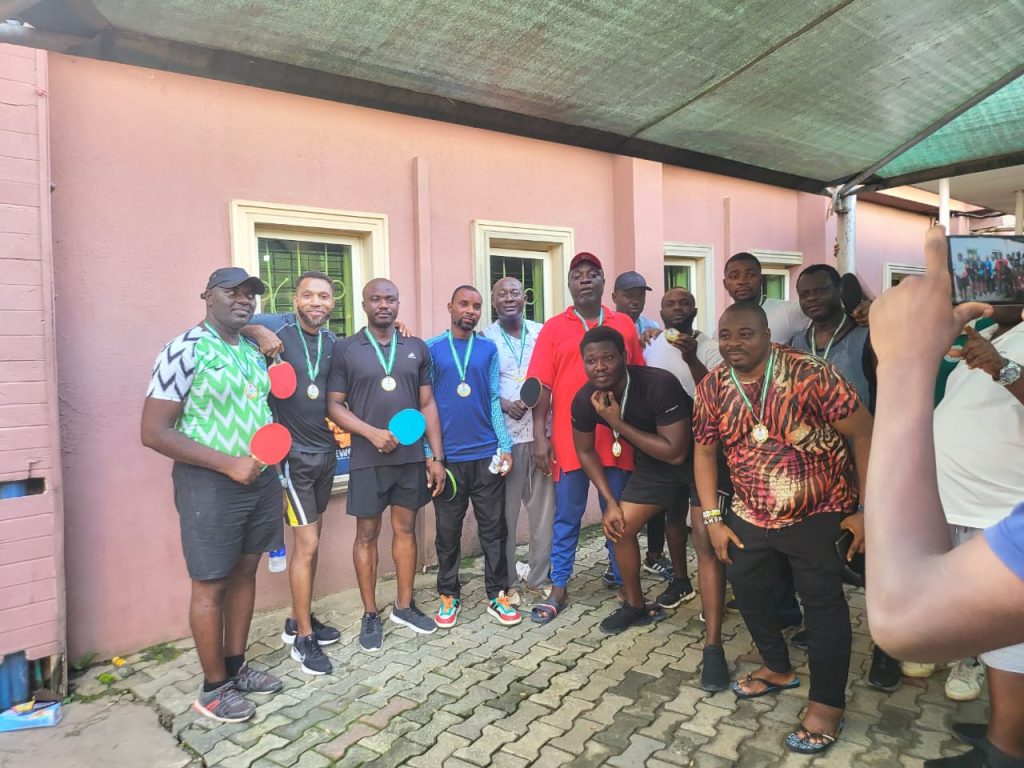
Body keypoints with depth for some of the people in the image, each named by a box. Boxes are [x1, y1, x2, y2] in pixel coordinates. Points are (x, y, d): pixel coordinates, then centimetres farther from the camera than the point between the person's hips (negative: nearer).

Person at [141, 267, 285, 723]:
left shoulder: (253, 352, 10)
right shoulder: (185, 350, -13)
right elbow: (153, 432, -17)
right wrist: (228, 464, -20)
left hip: (261, 479, 7)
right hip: (210, 484, -7)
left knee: (245, 572, 16)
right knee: (211, 584, 5)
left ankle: (236, 667, 32)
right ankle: (213, 688, 21)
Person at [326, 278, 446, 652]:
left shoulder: (417, 348, 6)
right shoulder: (345, 350, -2)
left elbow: (428, 404, 7)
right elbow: (334, 405, -3)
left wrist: (437, 456, 2)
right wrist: (372, 433, -17)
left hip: (412, 456, 3)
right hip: (367, 459, -3)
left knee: (405, 528, 12)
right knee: (367, 533, 7)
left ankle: (404, 606, 27)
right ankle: (370, 615, 21)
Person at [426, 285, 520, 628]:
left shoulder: (489, 349, 7)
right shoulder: (431, 349, 1)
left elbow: (494, 400, 6)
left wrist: (505, 446, -1)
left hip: (487, 455, 2)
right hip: (447, 457, -1)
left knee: (493, 528, 7)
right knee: (448, 531, 10)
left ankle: (497, 595, 20)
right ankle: (448, 594, 24)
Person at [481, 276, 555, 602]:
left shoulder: (542, 333, 8)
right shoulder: (484, 339, 2)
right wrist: (504, 404, -14)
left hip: (541, 432, 2)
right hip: (503, 435, -2)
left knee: (545, 510, 8)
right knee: (504, 513, 6)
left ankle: (540, 577, 24)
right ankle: (506, 582, 20)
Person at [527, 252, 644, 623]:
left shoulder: (625, 325, 8)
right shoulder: (553, 328, 2)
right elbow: (542, 386, -2)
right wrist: (539, 435, -8)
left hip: (617, 437, 2)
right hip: (569, 438, -2)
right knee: (566, 517, 7)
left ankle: (621, 577, 33)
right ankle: (559, 589, 18)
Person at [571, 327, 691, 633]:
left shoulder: (660, 385, -34)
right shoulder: (584, 400, -18)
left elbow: (677, 453, -32)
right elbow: (585, 451, 0)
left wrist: (618, 424, -33)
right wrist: (610, 501, -5)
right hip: (654, 463, 5)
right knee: (620, 527, 3)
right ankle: (635, 605, 25)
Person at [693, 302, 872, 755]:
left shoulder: (810, 374, -20)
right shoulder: (712, 388, -5)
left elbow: (863, 433, -14)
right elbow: (705, 452, 3)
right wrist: (713, 519, 0)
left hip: (819, 514, -5)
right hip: (751, 517, 5)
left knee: (823, 602, 2)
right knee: (747, 590, 15)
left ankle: (827, 704, 21)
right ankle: (778, 669, 41)